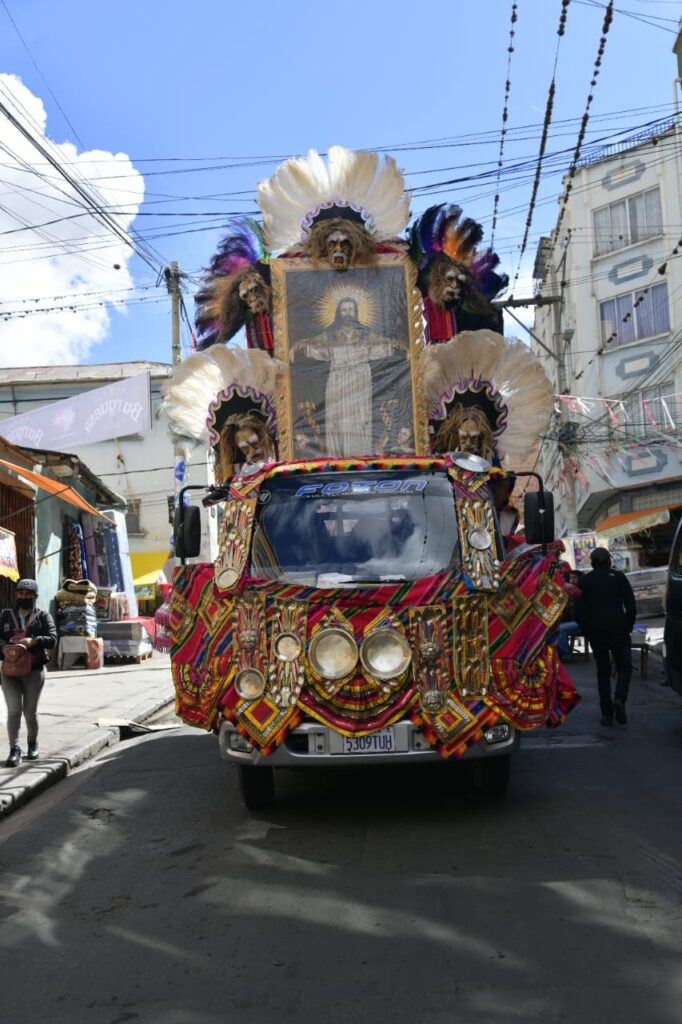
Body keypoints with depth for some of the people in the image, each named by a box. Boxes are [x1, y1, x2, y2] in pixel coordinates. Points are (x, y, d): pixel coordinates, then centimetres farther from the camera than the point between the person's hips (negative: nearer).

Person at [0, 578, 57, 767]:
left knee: (30, 711, 7)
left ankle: (33, 744, 28)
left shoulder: (43, 616, 5)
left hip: (34, 670, 0)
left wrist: (34, 641, -25)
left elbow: (52, 639, -7)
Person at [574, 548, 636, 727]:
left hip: (595, 632, 2)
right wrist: (628, 627, 8)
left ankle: (606, 713, 3)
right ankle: (619, 699, -17)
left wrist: (588, 632, 10)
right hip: (618, 630, -2)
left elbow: (579, 611, 2)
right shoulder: (618, 577, 4)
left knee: (603, 671, 9)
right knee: (624, 667, 8)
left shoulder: (585, 581, 7)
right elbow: (631, 606, -2)